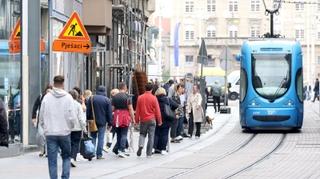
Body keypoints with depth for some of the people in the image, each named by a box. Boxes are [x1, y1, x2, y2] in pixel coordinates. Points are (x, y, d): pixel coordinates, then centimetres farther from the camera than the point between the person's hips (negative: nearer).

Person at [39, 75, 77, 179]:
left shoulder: (46, 97, -3)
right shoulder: (68, 98, -7)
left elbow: (41, 117, 3)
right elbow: (72, 117, -7)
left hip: (50, 133, 0)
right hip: (64, 133, 0)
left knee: (52, 161, 4)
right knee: (66, 157, 16)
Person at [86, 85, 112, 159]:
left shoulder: (91, 98, 1)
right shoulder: (107, 100, -2)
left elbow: (88, 111, 2)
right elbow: (109, 113, 0)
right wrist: (109, 123, 5)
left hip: (93, 122, 2)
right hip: (102, 122, -1)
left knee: (93, 137, 9)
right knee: (101, 138, 0)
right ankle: (99, 155, -3)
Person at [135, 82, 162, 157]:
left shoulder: (140, 98, -2)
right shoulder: (154, 98, -9)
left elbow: (137, 110, 4)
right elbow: (157, 110, -4)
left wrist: (137, 120, 13)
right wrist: (159, 121, 6)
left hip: (143, 120, 2)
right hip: (151, 120, -2)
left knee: (142, 134, 18)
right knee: (151, 136, 3)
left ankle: (141, 145, -10)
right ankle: (149, 153, 3)